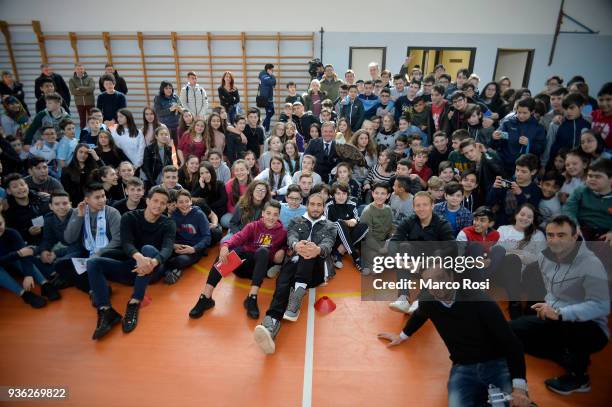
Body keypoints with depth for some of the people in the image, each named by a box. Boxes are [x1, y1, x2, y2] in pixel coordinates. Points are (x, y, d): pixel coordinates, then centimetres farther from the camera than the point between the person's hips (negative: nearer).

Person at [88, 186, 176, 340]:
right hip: (132, 266, 2)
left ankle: (134, 304, -33)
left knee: (149, 248, -32)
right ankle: (106, 310, -33)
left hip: (153, 270, -2)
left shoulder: (168, 224, -1)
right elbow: (126, 243, -18)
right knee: (93, 263, -18)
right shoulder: (129, 217, 1)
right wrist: (139, 258, -42)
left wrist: (154, 262, -45)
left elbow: (167, 248, -21)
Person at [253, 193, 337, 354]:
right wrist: (296, 245, -30)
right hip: (295, 263, 1)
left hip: (317, 269, 0)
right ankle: (271, 324, -59)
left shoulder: (330, 227, 17)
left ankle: (297, 294, -50)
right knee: (283, 282, -34)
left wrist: (318, 250, -33)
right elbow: (291, 237, -1)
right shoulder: (296, 221, 21)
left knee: (309, 250, -33)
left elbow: (327, 245, -5)